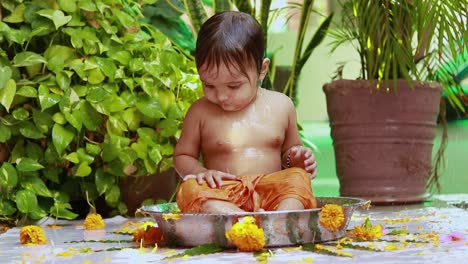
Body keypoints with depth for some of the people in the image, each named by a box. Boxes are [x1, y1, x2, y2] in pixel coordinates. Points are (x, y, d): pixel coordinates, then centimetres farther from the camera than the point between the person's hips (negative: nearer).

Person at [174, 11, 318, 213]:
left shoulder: (281, 106, 9)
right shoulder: (200, 112, 5)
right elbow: (182, 156, 14)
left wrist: (295, 160, -1)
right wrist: (200, 172, -8)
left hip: (272, 195, 1)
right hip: (223, 198, -1)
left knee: (298, 179, -28)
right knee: (191, 190, -32)